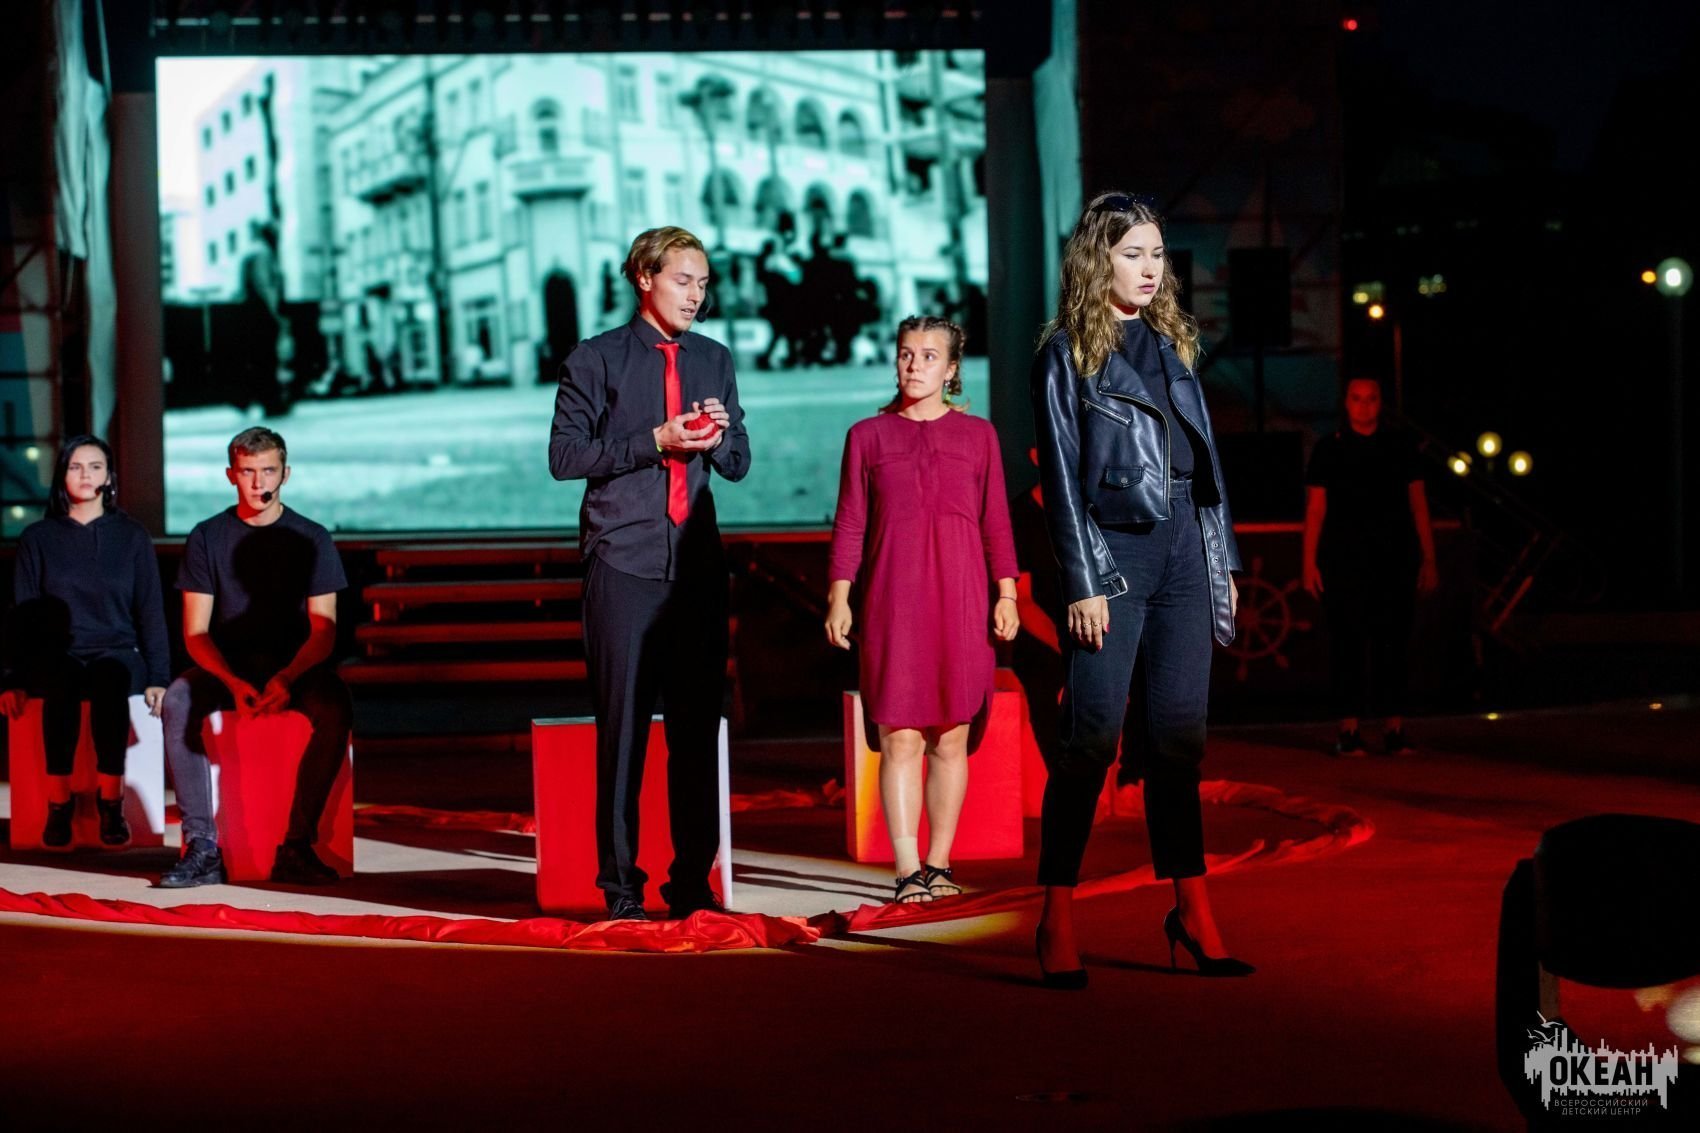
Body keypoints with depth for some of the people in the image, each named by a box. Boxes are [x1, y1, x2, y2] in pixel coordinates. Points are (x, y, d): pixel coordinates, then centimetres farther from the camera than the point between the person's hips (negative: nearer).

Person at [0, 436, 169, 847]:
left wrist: (158, 679, -2)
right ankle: (59, 804, -29)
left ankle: (110, 802, -30)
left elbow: (151, 612, 9)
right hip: (56, 656, 0)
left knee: (109, 681, -38)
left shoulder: (133, 537, 11)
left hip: (118, 654, 0)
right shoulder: (37, 538, 11)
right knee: (62, 685, -38)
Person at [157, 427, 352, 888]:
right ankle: (202, 846, -32)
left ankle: (297, 846, -30)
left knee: (335, 706, -33)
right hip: (226, 666, 1)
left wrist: (287, 679, -24)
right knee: (178, 700, -32)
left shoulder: (312, 539, 3)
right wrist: (234, 683, -21)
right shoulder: (207, 538, 4)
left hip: (295, 666, -1)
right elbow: (196, 633, -1)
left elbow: (323, 632, -3)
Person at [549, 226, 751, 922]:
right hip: (624, 564, -4)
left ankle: (692, 881, 12)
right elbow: (563, 456, -4)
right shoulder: (596, 360, 2)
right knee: (623, 726, -2)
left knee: (698, 726, 4)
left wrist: (717, 437, -5)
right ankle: (619, 885, 5)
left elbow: (739, 465, 18)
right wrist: (654, 441, -13)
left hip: (697, 563, 4)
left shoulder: (714, 361, 15)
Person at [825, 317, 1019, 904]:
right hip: (892, 600, -1)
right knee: (900, 739, -6)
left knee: (951, 740, 2)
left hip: (959, 599, 1)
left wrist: (1006, 595, 3)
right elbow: (850, 524, 7)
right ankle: (908, 871, -7)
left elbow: (995, 522, 9)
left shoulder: (978, 435, 9)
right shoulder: (867, 436, 8)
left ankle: (939, 864, 10)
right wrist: (838, 598, 1)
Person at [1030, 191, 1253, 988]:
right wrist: (1083, 584, -10)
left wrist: (1223, 559, 14)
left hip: (1183, 549, 5)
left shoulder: (1173, 343, 16)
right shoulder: (1066, 352, 0)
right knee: (1092, 737, -7)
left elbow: (1203, 455, 18)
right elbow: (1062, 475, -5)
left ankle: (1191, 911, 8)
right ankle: (1058, 918, -2)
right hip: (1111, 551, -5)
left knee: (1179, 736, 5)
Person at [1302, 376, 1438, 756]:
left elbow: (1419, 506, 10)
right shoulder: (1329, 450, 5)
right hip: (1343, 561, -1)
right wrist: (1310, 563, -4)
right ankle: (1349, 728, 0)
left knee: (1394, 642, 0)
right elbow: (1315, 510, 3)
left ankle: (1394, 727, 4)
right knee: (1347, 642, -3)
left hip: (1394, 560, 1)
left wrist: (1428, 559, 5)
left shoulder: (1400, 447, 9)